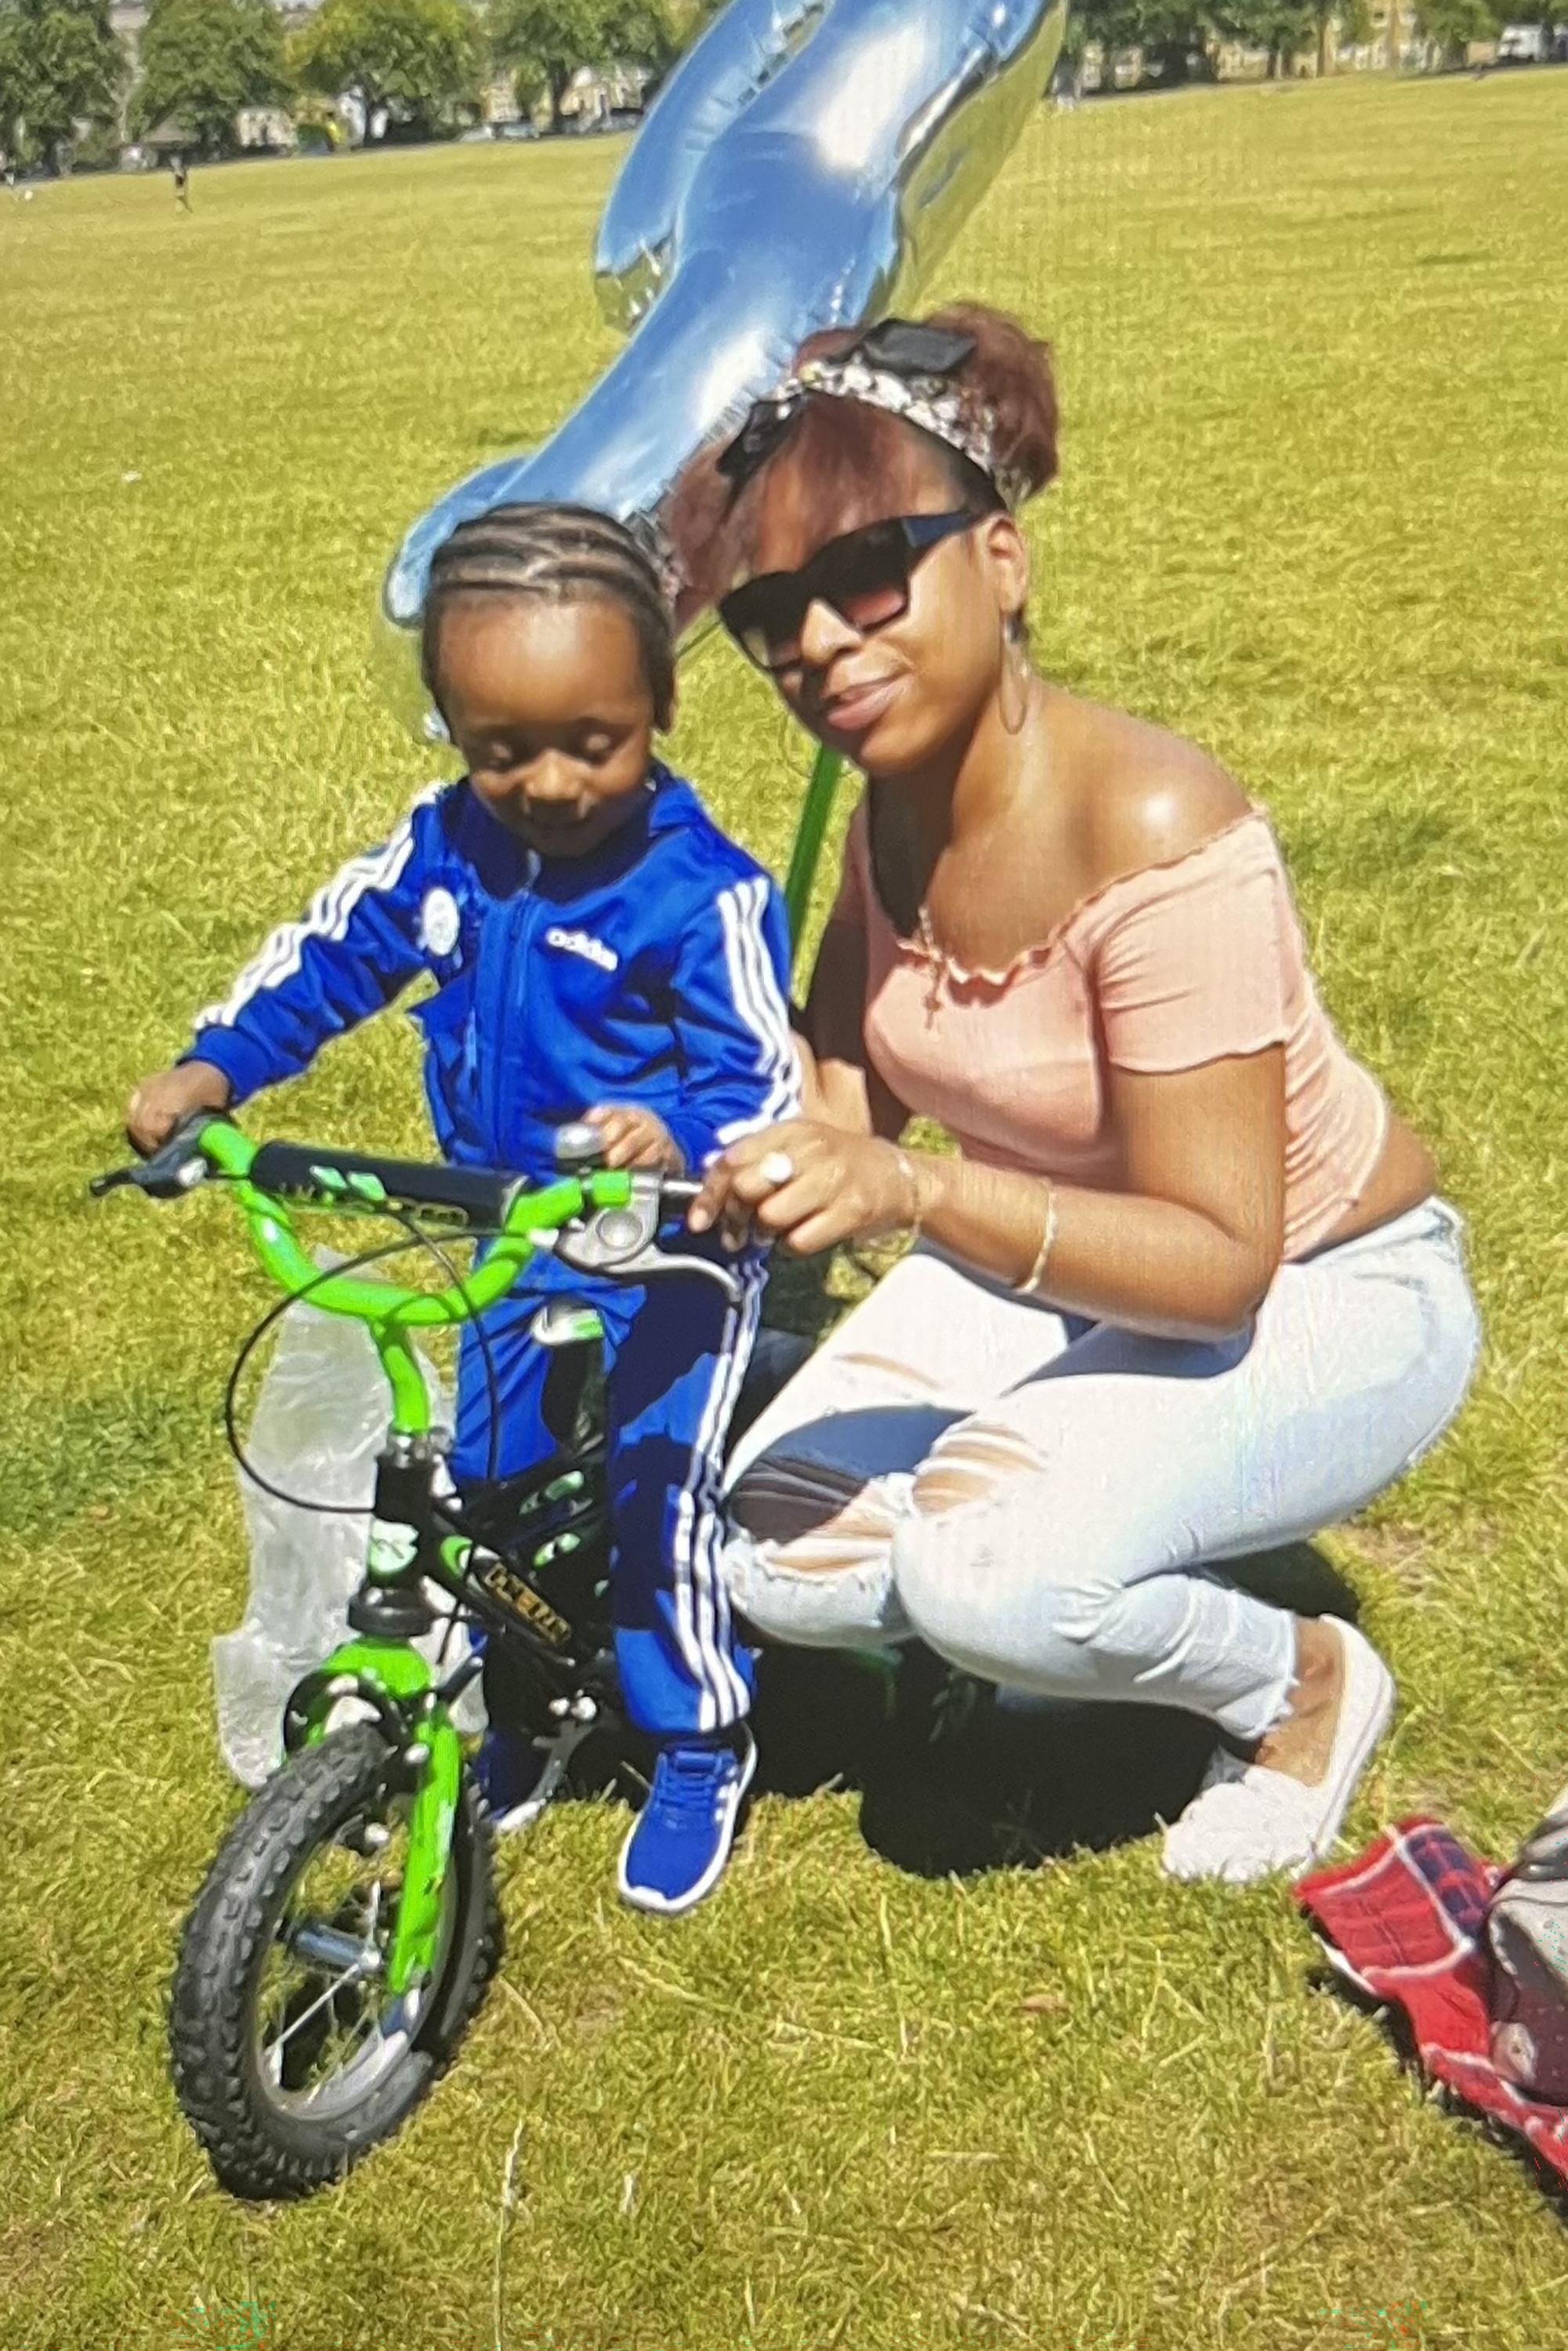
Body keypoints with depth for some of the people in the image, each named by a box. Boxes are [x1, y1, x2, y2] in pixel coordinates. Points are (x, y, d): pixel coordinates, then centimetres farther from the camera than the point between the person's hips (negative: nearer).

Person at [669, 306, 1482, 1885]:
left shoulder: (1153, 834, -31)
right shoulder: (898, 801, -9)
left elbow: (1218, 1262, -30)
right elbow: (848, 1065, 4)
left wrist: (914, 1192, -43)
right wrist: (781, 1147, -19)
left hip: (1318, 1296, -6)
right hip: (1056, 1258, 7)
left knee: (990, 1575, -30)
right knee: (776, 1564, -9)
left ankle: (1305, 1682, 2)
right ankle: (1113, 1612, 17)